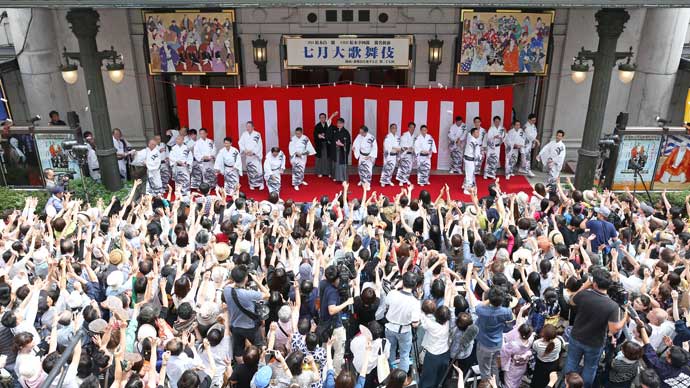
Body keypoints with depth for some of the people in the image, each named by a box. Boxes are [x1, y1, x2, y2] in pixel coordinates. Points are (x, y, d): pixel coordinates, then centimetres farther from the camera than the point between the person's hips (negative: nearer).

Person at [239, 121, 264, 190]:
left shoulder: (257, 135, -7)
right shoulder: (244, 135, 3)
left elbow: (259, 145, -9)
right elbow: (241, 143, 0)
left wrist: (253, 152, -16)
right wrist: (245, 150, -15)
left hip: (256, 155, -3)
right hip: (247, 156, 3)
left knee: (258, 169, -7)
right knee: (250, 170, 6)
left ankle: (260, 184, 4)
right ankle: (251, 184, 16)